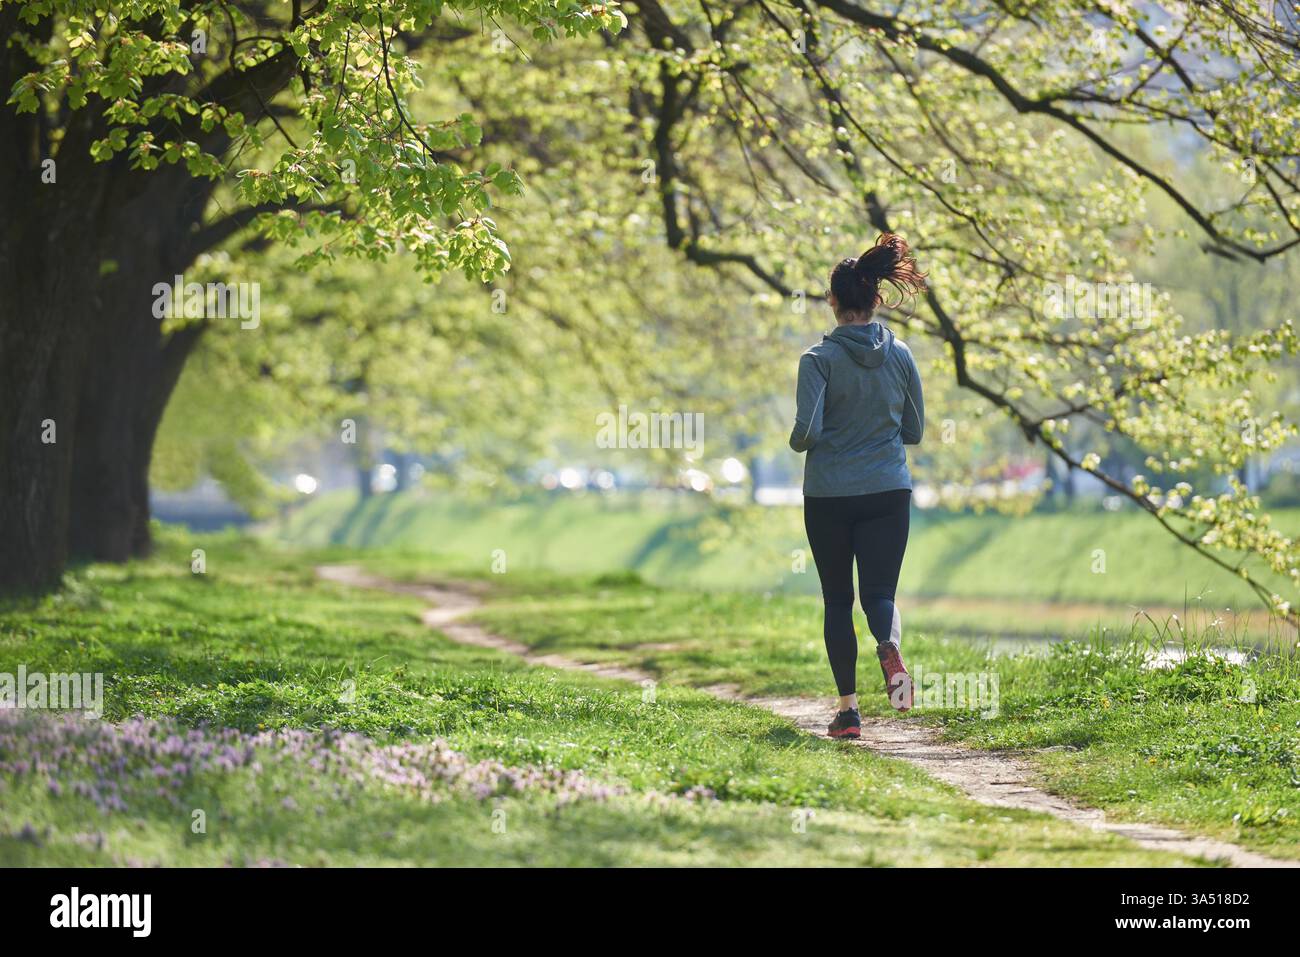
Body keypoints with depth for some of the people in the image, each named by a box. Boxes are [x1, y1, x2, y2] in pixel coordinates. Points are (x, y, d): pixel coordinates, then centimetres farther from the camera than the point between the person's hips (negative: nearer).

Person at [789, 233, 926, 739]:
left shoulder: (819, 359, -10)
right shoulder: (900, 355, 1)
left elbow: (806, 430, -17)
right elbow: (914, 430, 8)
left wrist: (798, 442, 5)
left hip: (829, 494, -2)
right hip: (889, 490, 2)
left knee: (838, 601, 10)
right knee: (879, 592, 4)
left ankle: (848, 708, 8)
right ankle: (890, 646, -31)